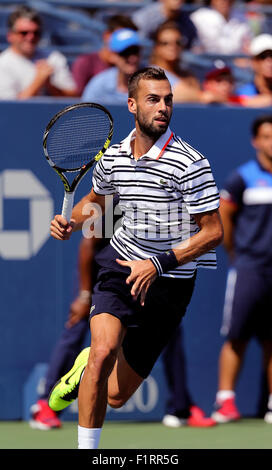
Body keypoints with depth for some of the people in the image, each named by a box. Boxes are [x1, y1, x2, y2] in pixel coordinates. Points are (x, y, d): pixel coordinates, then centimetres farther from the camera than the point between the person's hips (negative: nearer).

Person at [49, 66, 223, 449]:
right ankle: (87, 448, -12)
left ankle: (85, 370, 41)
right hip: (121, 260, 2)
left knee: (116, 396, 5)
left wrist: (159, 264, -22)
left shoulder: (190, 164, -16)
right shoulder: (112, 157, -1)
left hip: (170, 281, -2)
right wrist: (71, 223, 0)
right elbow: (96, 198, 22)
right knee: (104, 351, -27)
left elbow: (213, 231, -14)